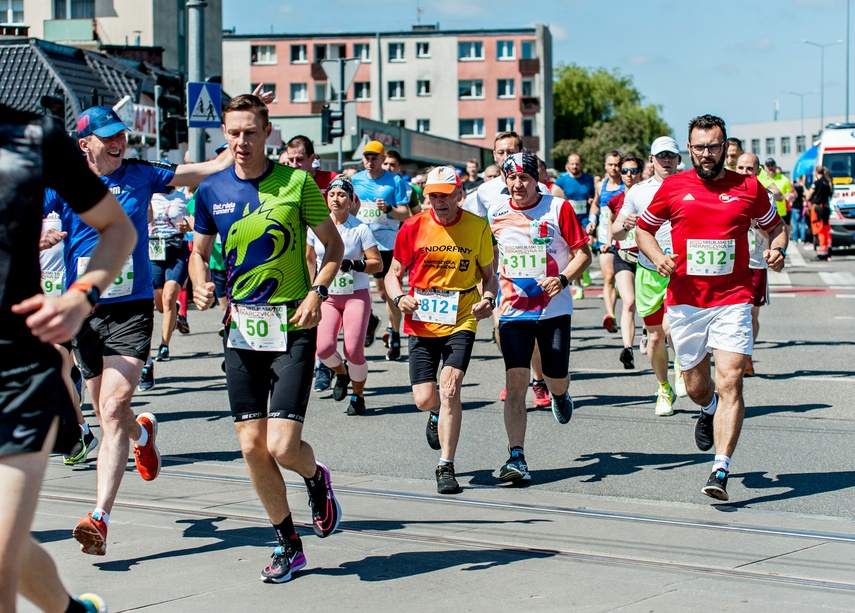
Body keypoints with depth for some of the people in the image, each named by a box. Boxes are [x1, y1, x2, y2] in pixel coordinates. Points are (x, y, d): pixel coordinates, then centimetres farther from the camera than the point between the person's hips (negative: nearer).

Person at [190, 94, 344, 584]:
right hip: (241, 330, 4)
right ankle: (288, 544, 21)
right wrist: (201, 285, -3)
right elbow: (199, 252, 18)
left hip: (292, 328, -4)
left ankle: (317, 477, 25)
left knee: (282, 446, -12)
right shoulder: (212, 191, 5)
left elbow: (333, 244, 5)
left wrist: (317, 292, -10)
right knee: (251, 446, 4)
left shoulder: (297, 183, -5)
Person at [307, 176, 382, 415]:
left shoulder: (360, 229, -7)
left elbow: (377, 264, -6)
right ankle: (341, 373, 19)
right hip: (327, 296, 2)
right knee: (323, 347, -16)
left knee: (354, 350, -11)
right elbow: (310, 258, 18)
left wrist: (354, 265, -22)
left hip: (356, 295, -2)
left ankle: (358, 396, 15)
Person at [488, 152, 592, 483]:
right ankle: (516, 457, -14)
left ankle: (560, 397, 49)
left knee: (556, 378, 9)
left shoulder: (559, 208, -4)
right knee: (515, 381, -12)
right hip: (513, 309, 1)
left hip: (554, 309, -1)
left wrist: (564, 278, -17)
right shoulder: (495, 214, 4)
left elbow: (583, 253, -1)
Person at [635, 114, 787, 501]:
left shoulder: (748, 187, 3)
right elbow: (643, 228, 15)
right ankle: (709, 411, 50)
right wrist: (657, 257, -5)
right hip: (685, 301, 2)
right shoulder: (673, 187, 3)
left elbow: (775, 225, 18)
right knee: (696, 385, 12)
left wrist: (777, 249, -4)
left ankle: (721, 470, -15)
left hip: (733, 300, -2)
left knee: (730, 382, -15)